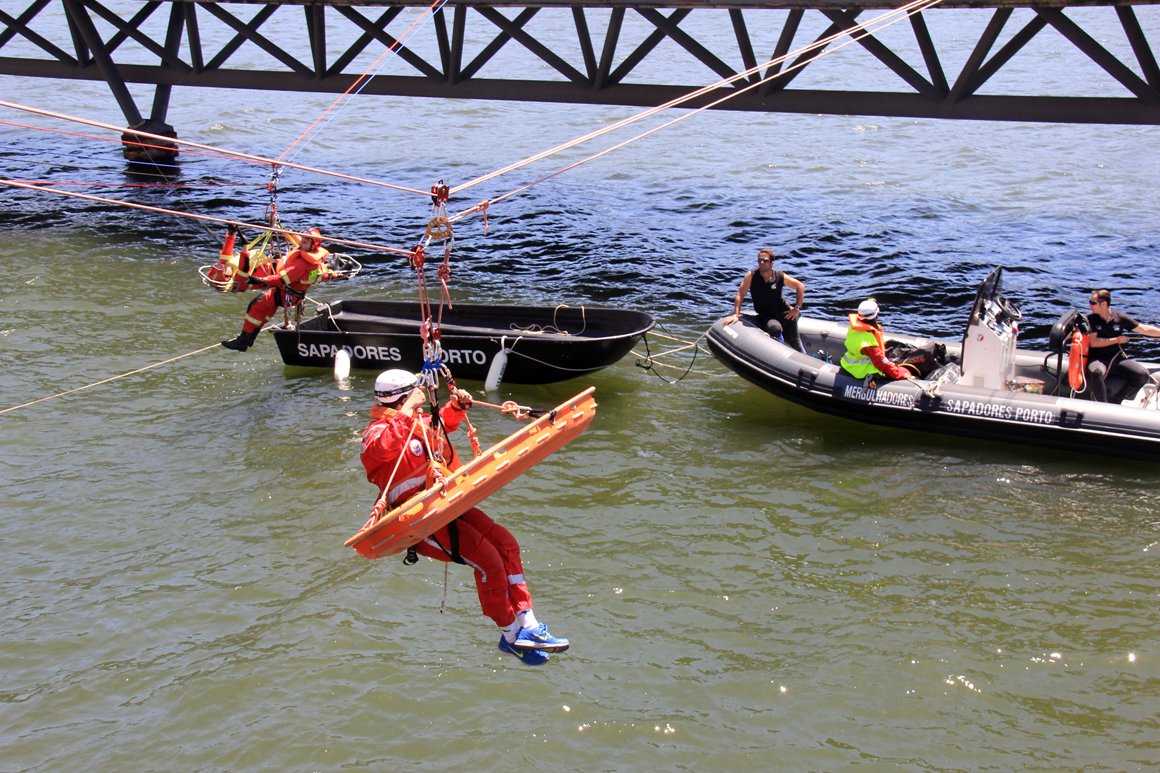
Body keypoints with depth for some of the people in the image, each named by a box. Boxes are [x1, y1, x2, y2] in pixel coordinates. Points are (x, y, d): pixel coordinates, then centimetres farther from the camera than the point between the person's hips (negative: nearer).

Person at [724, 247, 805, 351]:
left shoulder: (780, 276, -8)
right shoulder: (751, 275, -11)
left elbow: (800, 286, 4)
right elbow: (740, 295, -10)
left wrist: (797, 308, 0)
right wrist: (736, 315, -19)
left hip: (783, 312, 2)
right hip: (765, 316, -2)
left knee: (793, 342, 0)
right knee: (775, 328, -34)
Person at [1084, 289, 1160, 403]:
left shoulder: (1120, 319, 3)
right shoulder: (1090, 319, -5)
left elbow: (1144, 329, 9)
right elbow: (1093, 343, -12)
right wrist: (1117, 340, -7)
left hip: (1117, 358, 4)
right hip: (1098, 359, -4)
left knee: (1143, 374, -16)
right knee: (1096, 372, -40)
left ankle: (1115, 402, -7)